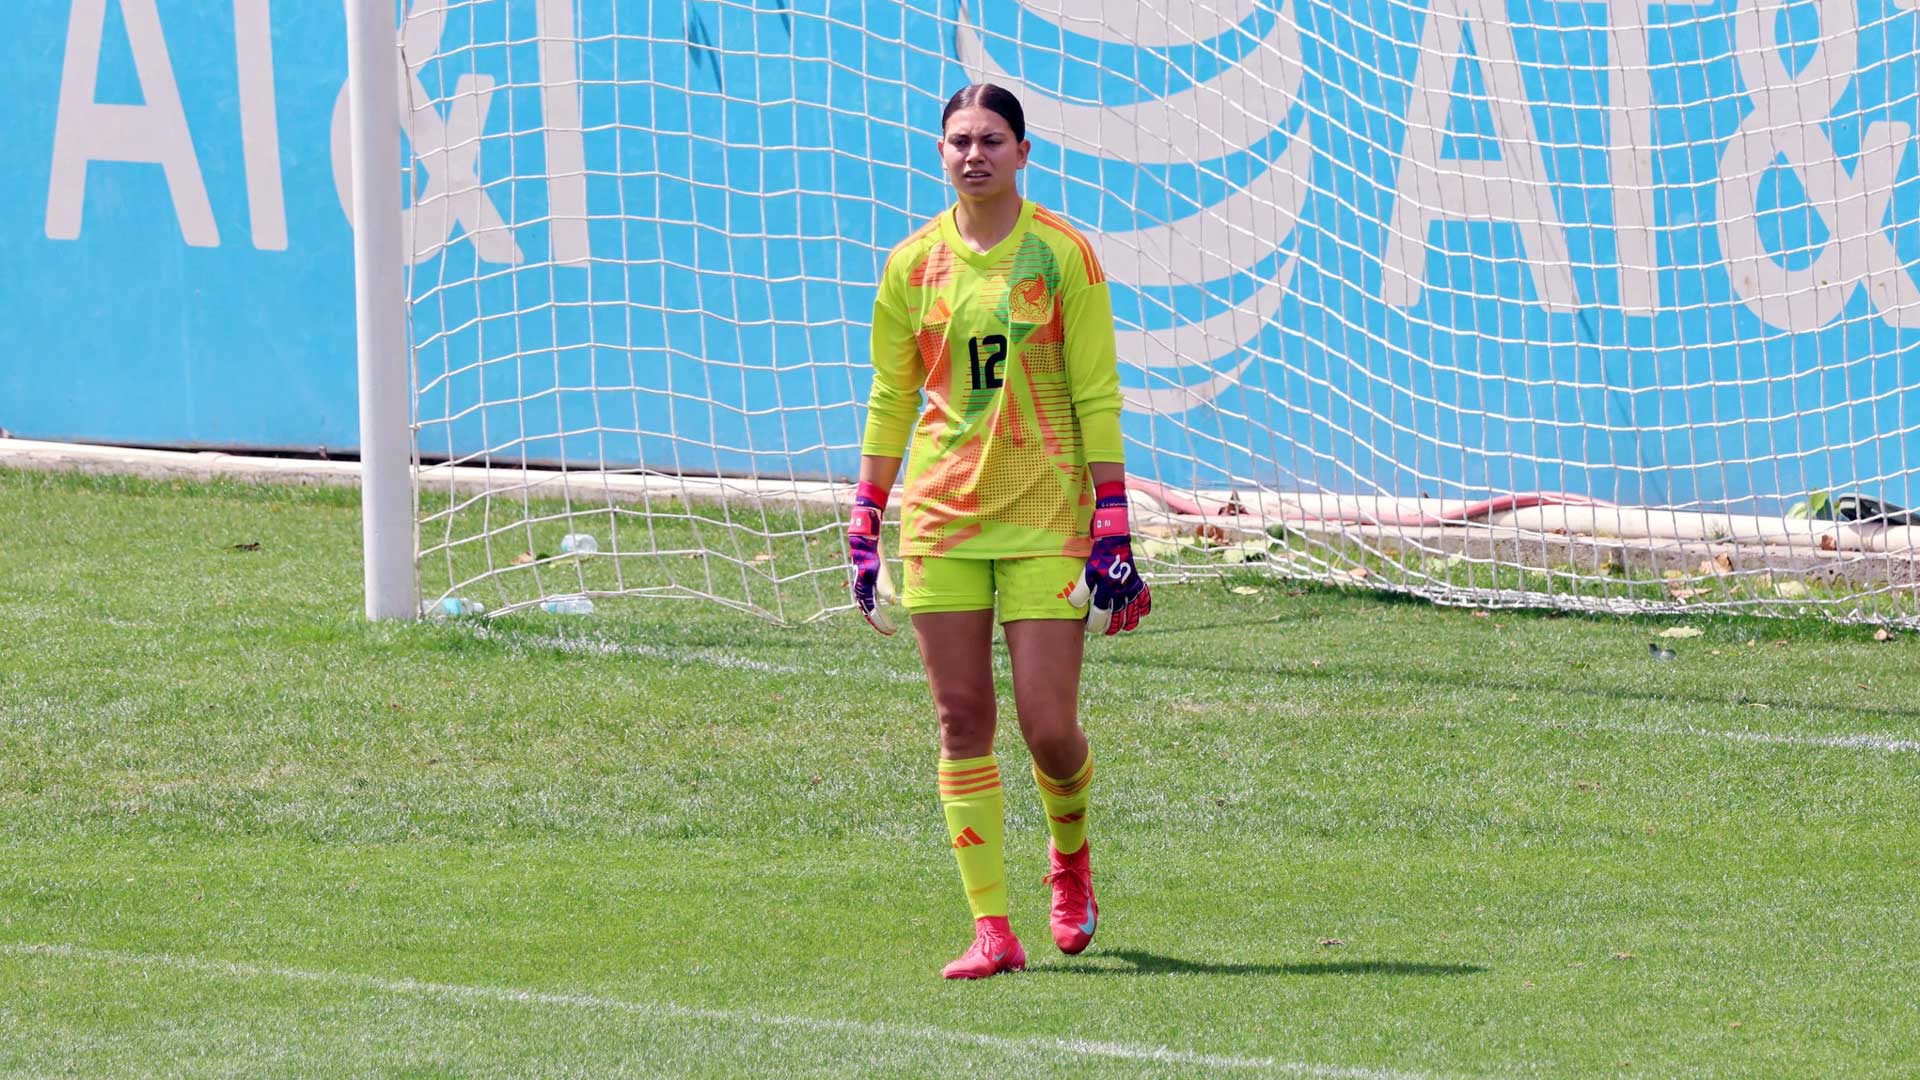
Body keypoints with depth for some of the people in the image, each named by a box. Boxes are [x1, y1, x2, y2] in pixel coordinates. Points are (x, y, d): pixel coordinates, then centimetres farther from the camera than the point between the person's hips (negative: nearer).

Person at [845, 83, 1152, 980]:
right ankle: (992, 929, 2)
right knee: (962, 720, -2)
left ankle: (1069, 852, 27)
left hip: (1046, 516, -3)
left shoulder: (1061, 255, -3)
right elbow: (889, 398, 12)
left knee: (1048, 726, -6)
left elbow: (1097, 397, -3)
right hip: (941, 516, 3)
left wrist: (1113, 527, -8)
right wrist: (865, 521, 7)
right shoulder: (914, 263, 6)